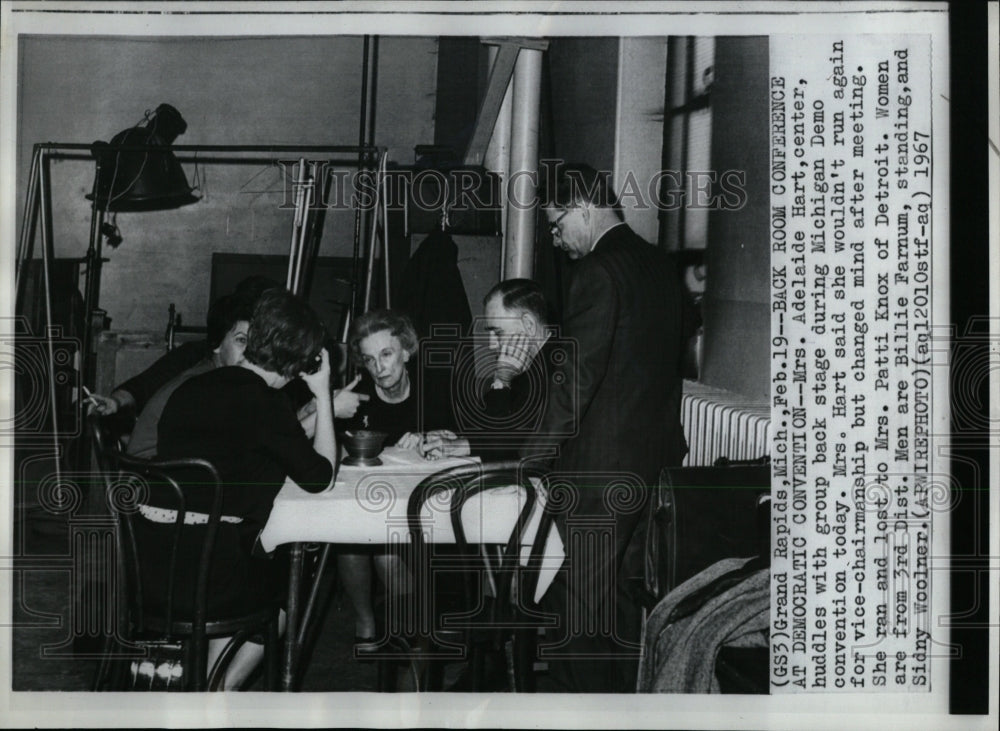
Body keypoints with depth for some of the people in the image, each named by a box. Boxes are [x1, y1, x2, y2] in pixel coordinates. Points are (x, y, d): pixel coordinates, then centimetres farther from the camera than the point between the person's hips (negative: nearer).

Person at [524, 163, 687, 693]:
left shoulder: (597, 271, -16)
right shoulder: (658, 265, 11)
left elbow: (578, 375, -21)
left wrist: (534, 453, -15)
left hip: (598, 464, -9)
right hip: (655, 455, 9)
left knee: (575, 596, 2)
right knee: (625, 589, 19)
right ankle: (627, 690, 31)